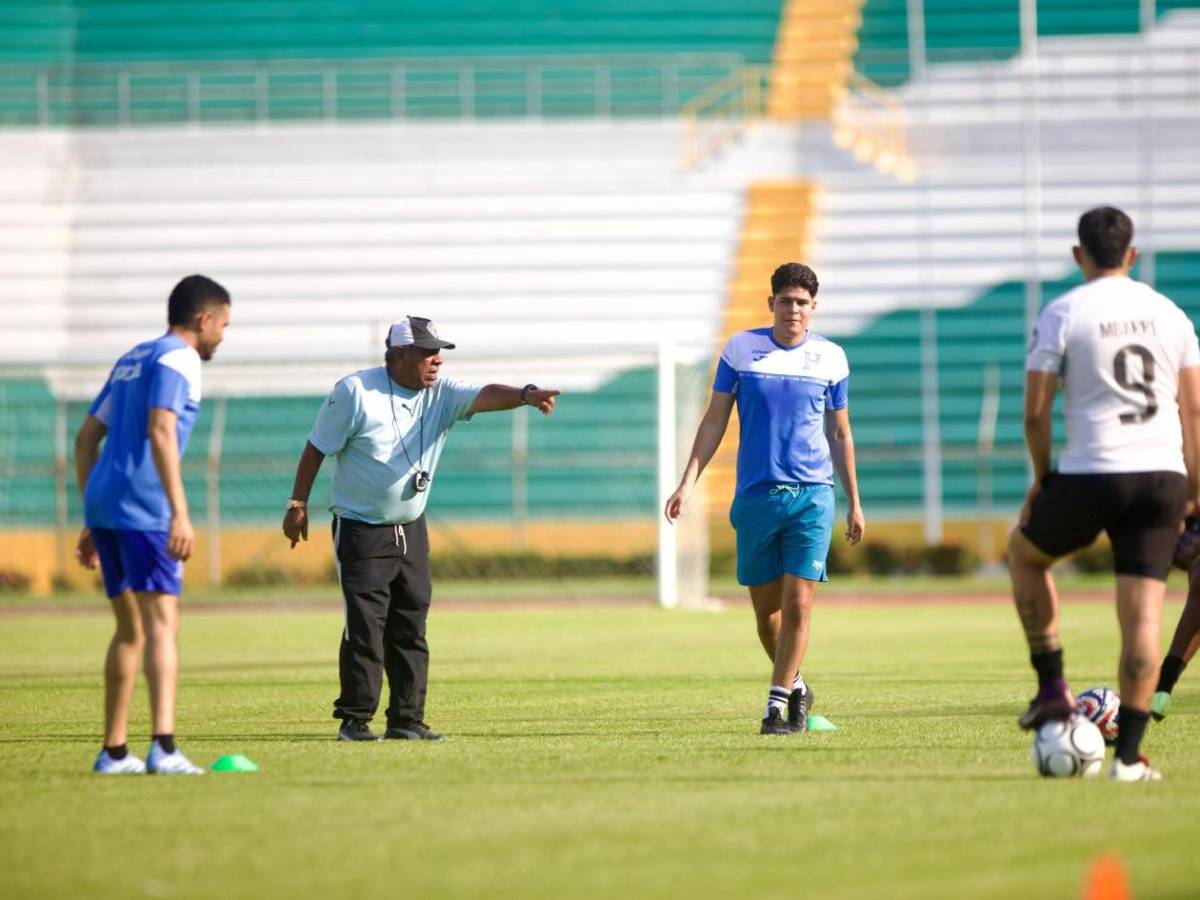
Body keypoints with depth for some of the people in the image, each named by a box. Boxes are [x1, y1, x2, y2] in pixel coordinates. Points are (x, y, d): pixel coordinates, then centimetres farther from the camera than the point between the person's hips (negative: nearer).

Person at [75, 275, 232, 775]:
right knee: (162, 625, -15)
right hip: (143, 509, -9)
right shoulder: (178, 360, -4)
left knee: (130, 630, 17)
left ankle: (114, 752, 20)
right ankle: (163, 748, -30)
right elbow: (160, 432, -19)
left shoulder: (133, 359, 24)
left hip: (103, 507, 9)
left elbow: (86, 437, 25)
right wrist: (180, 514, -25)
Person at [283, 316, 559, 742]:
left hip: (411, 529, 5)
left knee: (411, 629, 6)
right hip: (360, 529, -5)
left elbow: (485, 395, -21)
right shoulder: (355, 392, -13)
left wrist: (525, 395, -41)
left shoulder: (440, 395, -2)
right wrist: (297, 505, -5)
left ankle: (406, 720, 12)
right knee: (365, 627, -9)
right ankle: (354, 720, -2)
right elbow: (316, 449, -6)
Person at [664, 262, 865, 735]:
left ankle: (777, 703, -3)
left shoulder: (831, 358, 5)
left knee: (798, 605, -11)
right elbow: (714, 422, 6)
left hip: (813, 496, -1)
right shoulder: (740, 350, 3)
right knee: (766, 610, 6)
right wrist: (687, 483, -2)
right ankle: (795, 687, 29)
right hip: (755, 496, 1)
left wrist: (854, 503, 16)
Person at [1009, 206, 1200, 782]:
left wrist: (1042, 477, 11)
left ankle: (1052, 690, 19)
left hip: (1091, 476, -3)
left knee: (1025, 551, 25)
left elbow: (1035, 412, -4)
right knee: (1143, 615, 3)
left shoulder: (1062, 314, -1)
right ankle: (1129, 755, -2)